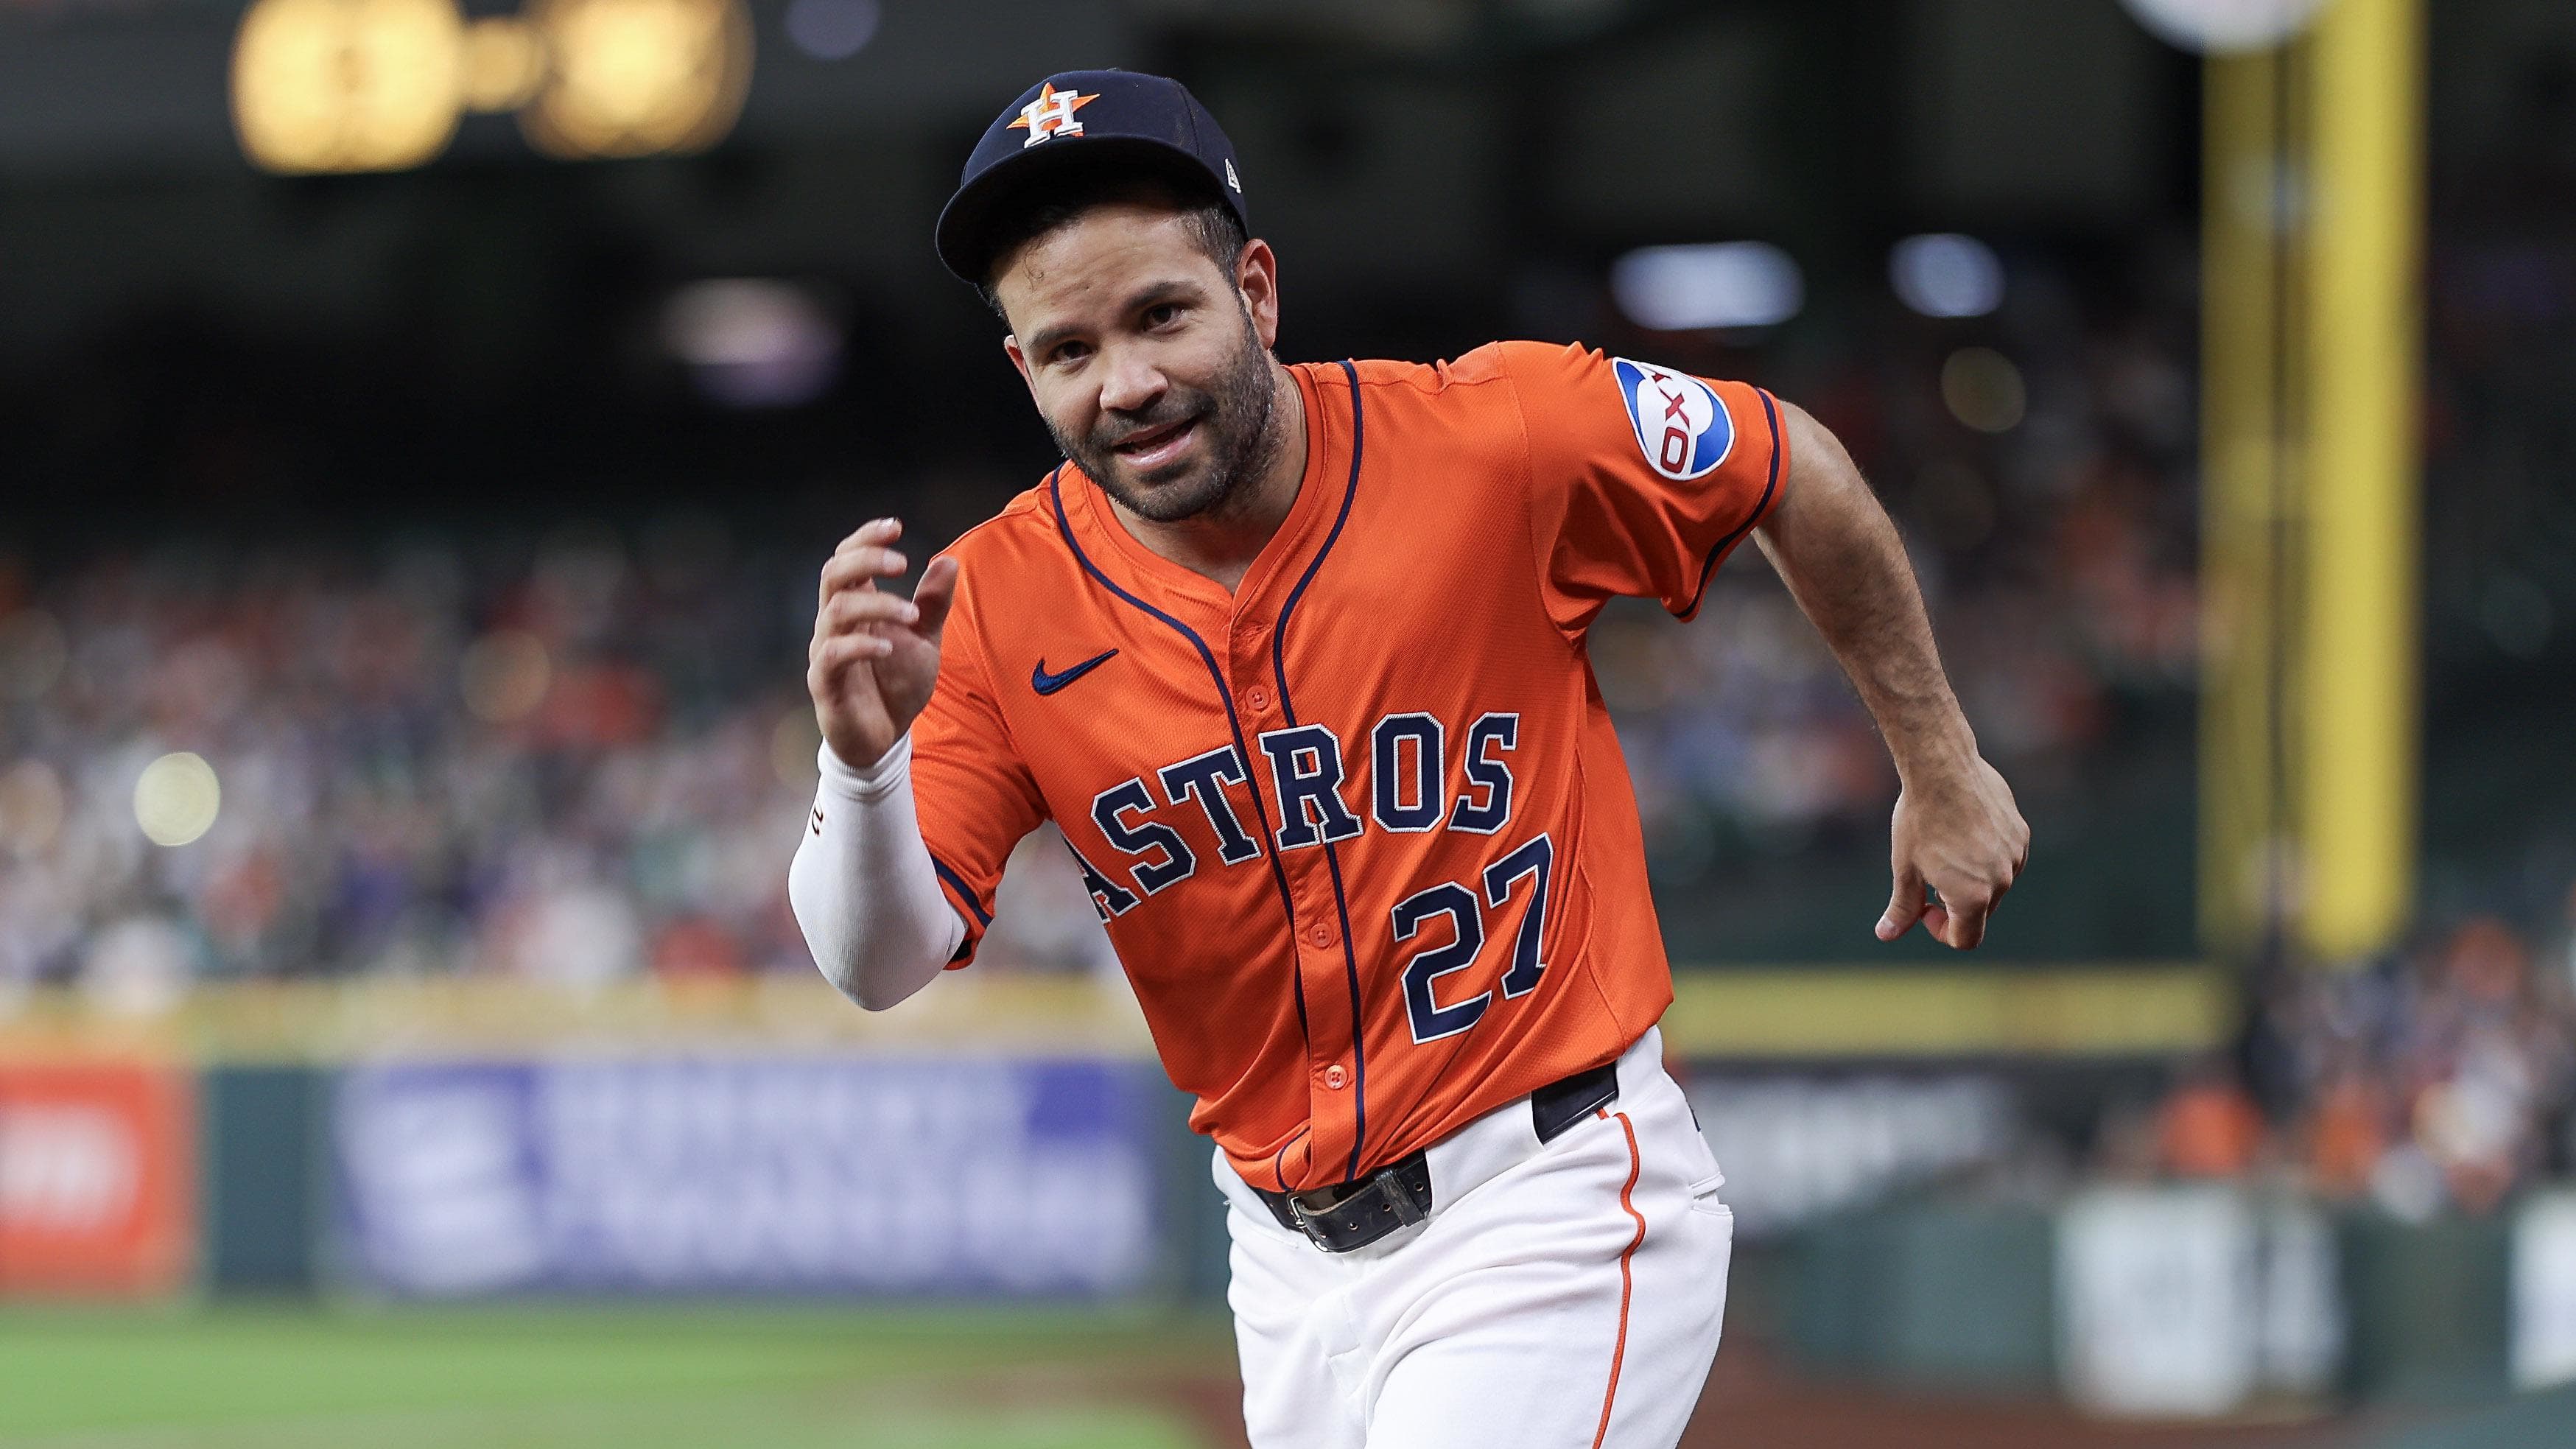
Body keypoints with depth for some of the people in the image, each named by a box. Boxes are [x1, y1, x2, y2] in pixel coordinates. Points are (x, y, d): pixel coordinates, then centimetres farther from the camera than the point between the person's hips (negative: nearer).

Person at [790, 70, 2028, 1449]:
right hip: (1293, 1268, 4)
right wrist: (863, 762, -31)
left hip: (1555, 1217, -4)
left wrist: (1941, 766, 12)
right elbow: (880, 963, -10)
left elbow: (1792, 469, 4)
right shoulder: (1001, 604, -7)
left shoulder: (1498, 441, -13)